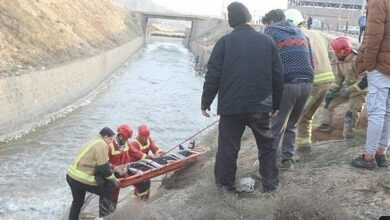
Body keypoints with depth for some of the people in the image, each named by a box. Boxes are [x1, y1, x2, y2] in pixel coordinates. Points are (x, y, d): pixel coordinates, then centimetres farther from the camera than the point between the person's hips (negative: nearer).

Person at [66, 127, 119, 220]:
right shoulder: (102, 145, -12)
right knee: (107, 188, 5)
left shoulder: (94, 142, 19)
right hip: (82, 179, -10)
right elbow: (104, 167, -15)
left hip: (71, 175, 10)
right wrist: (113, 179, 0)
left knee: (77, 202, 27)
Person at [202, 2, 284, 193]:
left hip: (231, 105, -1)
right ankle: (270, 183, 17)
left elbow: (213, 75, -5)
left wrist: (206, 102, 5)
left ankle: (225, 183, 17)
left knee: (228, 147, 8)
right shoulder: (268, 41, 4)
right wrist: (276, 104, 15)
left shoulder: (224, 42, -3)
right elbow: (277, 76, 5)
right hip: (261, 105, 2)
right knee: (267, 145, 16)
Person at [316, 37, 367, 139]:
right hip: (347, 88, 8)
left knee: (352, 113, -10)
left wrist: (349, 90, -33)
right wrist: (331, 90, -6)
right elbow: (338, 79, 8)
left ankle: (347, 133, 3)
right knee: (329, 101, 5)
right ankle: (325, 124, 11)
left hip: (358, 90, -8)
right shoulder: (340, 61, 1)